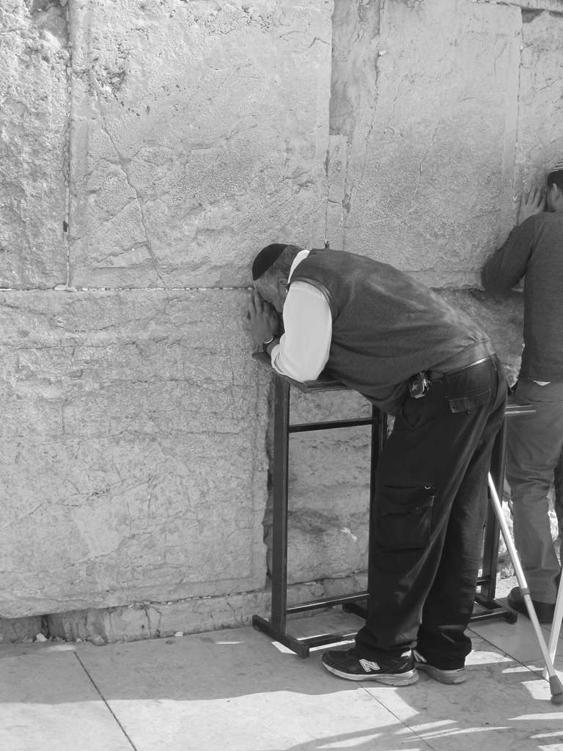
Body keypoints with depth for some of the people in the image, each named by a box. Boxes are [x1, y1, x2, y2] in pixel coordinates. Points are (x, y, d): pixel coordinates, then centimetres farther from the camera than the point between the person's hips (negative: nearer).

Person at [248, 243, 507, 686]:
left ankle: (388, 654, 10)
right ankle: (445, 653, 22)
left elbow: (304, 367, -9)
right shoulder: (345, 268, 26)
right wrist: (280, 341, 19)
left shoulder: (306, 286, -3)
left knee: (403, 524, 0)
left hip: (442, 391, -10)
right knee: (459, 526, 13)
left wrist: (269, 343, 11)